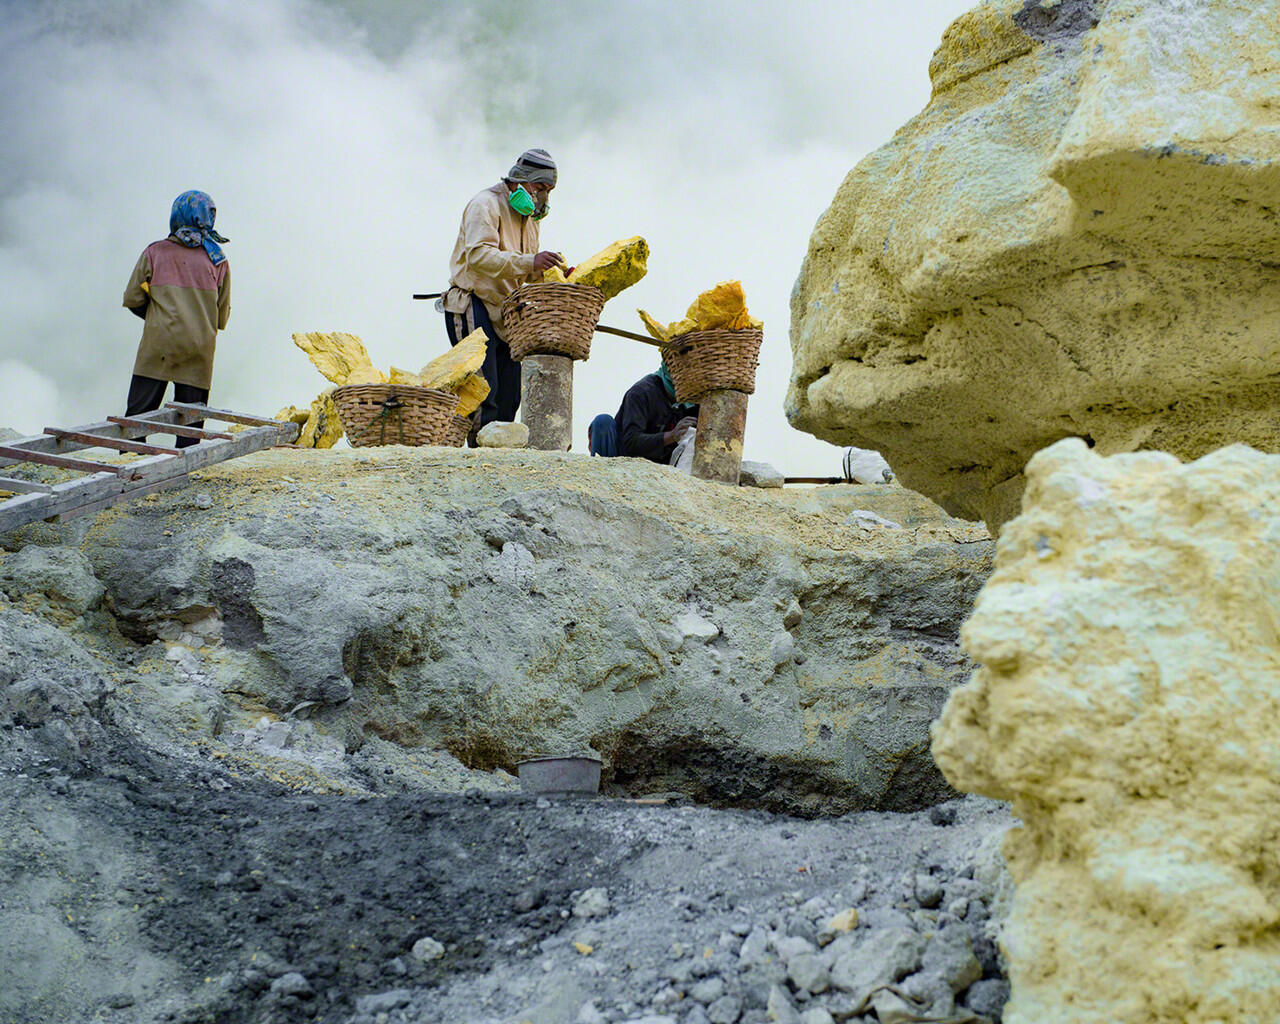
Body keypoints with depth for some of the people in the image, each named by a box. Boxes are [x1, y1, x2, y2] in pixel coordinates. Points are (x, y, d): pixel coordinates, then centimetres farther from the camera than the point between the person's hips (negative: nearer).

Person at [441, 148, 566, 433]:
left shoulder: (529, 217, 19)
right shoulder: (486, 204, -8)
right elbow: (479, 255, -24)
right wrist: (529, 262, -34)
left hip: (505, 311, 9)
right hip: (473, 308, -9)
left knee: (509, 397, 4)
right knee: (484, 393, -15)